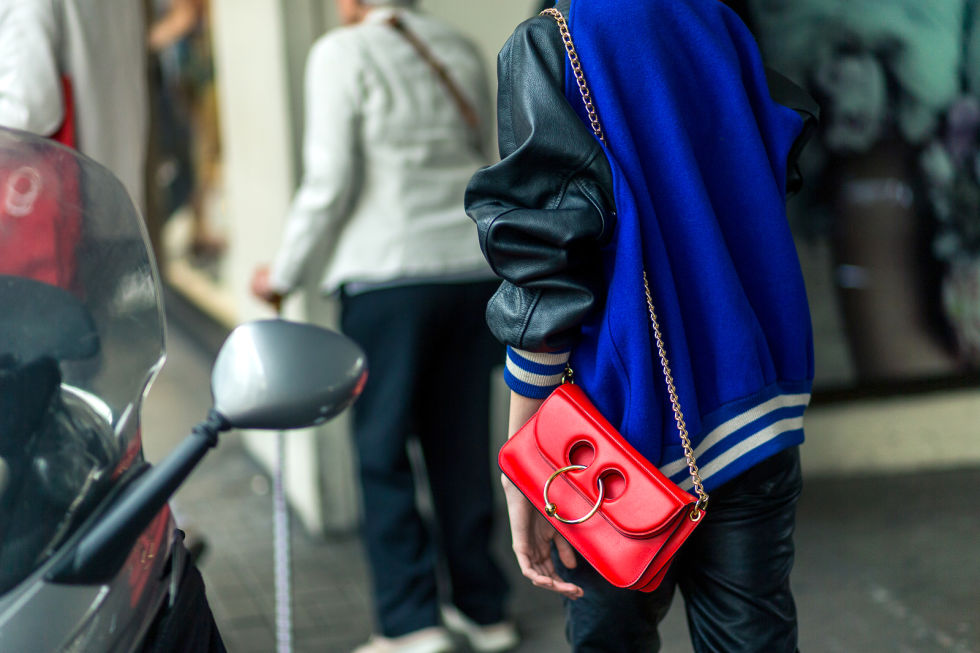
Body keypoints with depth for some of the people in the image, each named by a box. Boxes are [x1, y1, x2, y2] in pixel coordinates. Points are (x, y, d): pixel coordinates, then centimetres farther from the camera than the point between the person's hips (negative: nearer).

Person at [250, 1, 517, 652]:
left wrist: (283, 275, 3)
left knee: (383, 451, 3)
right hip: (474, 264, 6)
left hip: (387, 274, -5)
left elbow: (330, 184, -8)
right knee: (463, 444, 12)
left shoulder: (342, 53, -5)